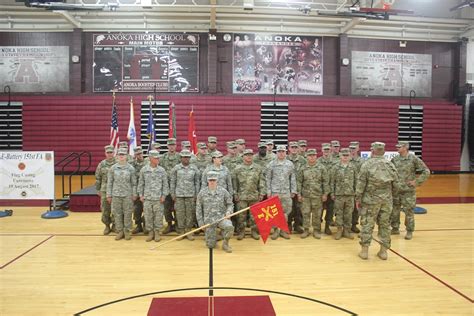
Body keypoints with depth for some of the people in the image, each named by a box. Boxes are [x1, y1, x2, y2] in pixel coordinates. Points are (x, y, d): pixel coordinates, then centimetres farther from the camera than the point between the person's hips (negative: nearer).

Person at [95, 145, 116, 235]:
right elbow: (98, 178, 9)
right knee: (105, 210, 4)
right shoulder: (101, 164, 4)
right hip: (105, 191, 2)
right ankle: (107, 226, 21)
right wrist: (98, 190, 8)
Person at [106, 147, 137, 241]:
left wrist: (134, 194, -1)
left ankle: (127, 231, 15)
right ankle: (120, 231, 17)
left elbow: (134, 182, 2)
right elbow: (109, 182, 5)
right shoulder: (113, 168, 3)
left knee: (127, 213, 3)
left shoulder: (130, 168, 0)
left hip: (127, 195, -1)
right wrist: (109, 195, 3)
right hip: (116, 194, 1)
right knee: (117, 214, 6)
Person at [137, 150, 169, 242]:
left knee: (158, 216, 4)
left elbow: (165, 184, 2)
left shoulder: (162, 170, 0)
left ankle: (157, 232, 18)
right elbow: (141, 183, 8)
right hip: (147, 198, 1)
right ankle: (150, 232, 21)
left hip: (158, 198, -1)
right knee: (148, 216, 7)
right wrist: (141, 195, 4)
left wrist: (164, 195, -3)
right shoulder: (144, 170, 2)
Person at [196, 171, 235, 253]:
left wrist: (229, 211, -12)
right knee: (210, 245, 0)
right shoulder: (202, 193, 2)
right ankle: (213, 237, 38)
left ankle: (225, 243, -4)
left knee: (229, 227, -34)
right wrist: (200, 221, 2)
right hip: (209, 219, 1)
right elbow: (198, 208, 6)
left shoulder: (223, 191, 1)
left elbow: (230, 204, 8)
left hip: (222, 217, 0)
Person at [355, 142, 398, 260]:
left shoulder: (367, 165, -9)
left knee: (367, 224, 4)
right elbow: (395, 184, 7)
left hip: (371, 200, -3)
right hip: (387, 200, 4)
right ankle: (383, 251, 18)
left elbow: (361, 184, -9)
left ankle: (364, 250, 8)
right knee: (385, 224, 11)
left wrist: (358, 199, -2)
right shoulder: (390, 165, 4)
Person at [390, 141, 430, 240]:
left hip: (408, 191, -4)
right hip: (395, 190, 4)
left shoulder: (414, 159, -8)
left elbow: (426, 171, -5)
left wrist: (416, 182, -8)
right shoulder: (395, 159, 4)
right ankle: (395, 228, 25)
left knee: (409, 212, 2)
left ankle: (409, 231, 16)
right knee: (394, 210, 10)